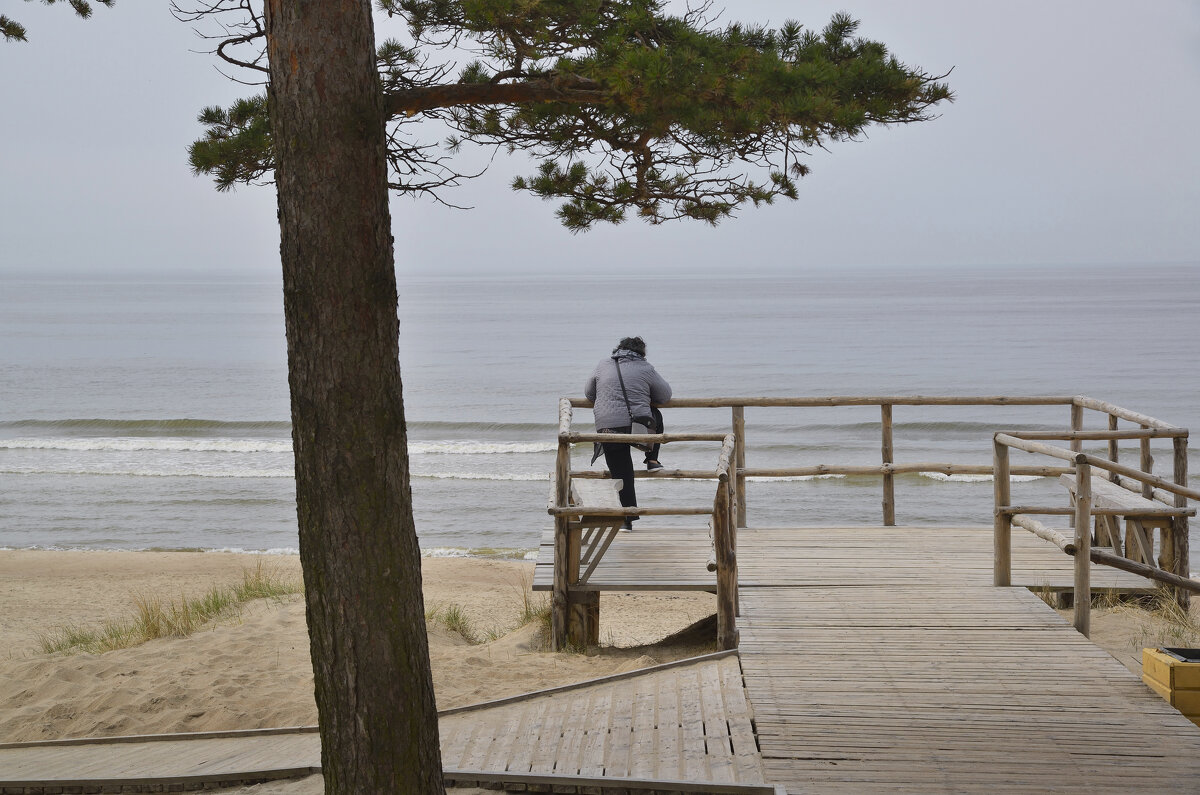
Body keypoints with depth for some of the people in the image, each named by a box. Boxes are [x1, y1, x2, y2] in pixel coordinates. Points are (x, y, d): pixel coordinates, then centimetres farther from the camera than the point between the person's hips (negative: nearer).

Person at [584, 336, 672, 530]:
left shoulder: (603, 365, 13)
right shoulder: (645, 369, 6)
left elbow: (588, 392, 24)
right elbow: (665, 395, 14)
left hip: (607, 427, 1)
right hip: (639, 426, -1)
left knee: (622, 475, 7)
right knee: (656, 415, 32)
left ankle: (628, 520, 4)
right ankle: (652, 460, 29)